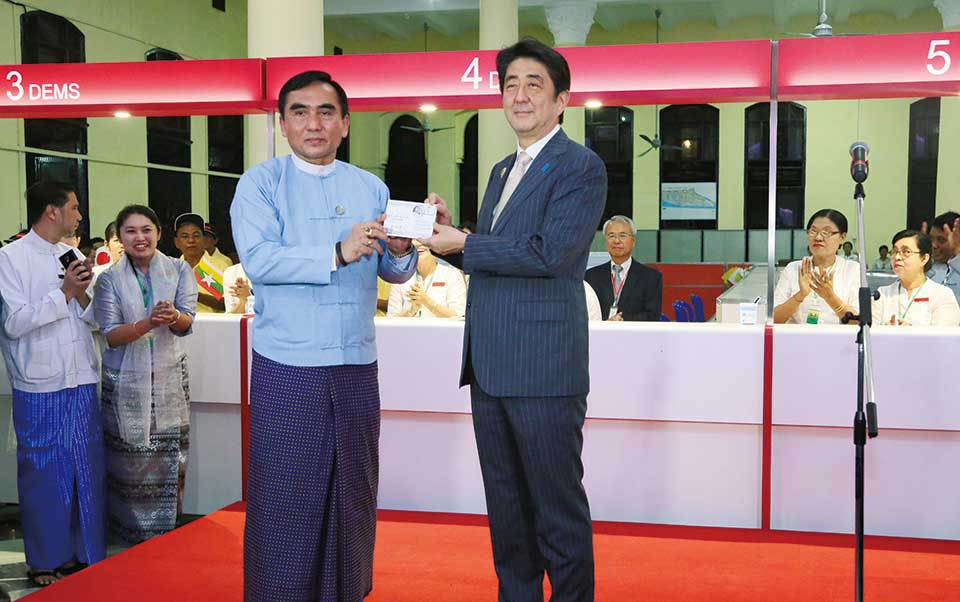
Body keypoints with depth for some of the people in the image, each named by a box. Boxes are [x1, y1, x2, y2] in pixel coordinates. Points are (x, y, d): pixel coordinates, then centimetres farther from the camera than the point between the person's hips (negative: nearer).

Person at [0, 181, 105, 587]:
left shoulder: (71, 256, 11)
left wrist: (82, 296, -6)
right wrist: (64, 292, -15)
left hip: (81, 383, 6)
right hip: (40, 388, -6)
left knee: (87, 472, 10)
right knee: (44, 475, 5)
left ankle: (86, 553, 23)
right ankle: (46, 561, 19)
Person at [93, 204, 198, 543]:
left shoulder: (179, 270, 2)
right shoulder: (109, 279, 1)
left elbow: (187, 323, -9)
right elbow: (111, 335, -8)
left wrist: (174, 317, -33)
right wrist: (147, 324, -26)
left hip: (169, 377, 1)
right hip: (126, 381, -1)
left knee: (169, 459, 3)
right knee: (130, 461, 2)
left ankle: (166, 531, 19)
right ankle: (132, 532, 18)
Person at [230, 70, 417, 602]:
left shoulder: (371, 188, 12)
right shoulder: (260, 183, 0)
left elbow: (393, 272, 8)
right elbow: (258, 259, -15)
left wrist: (401, 251, -14)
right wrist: (337, 254, -25)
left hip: (356, 367, 4)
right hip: (286, 370, -4)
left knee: (352, 494, 11)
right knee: (285, 498, 0)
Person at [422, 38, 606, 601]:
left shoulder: (581, 167, -7)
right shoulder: (502, 171, 19)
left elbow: (549, 253, -20)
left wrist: (464, 244, -12)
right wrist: (448, 230, 3)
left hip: (543, 368, -8)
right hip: (489, 368, 8)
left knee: (558, 508, 2)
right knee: (506, 508, 16)